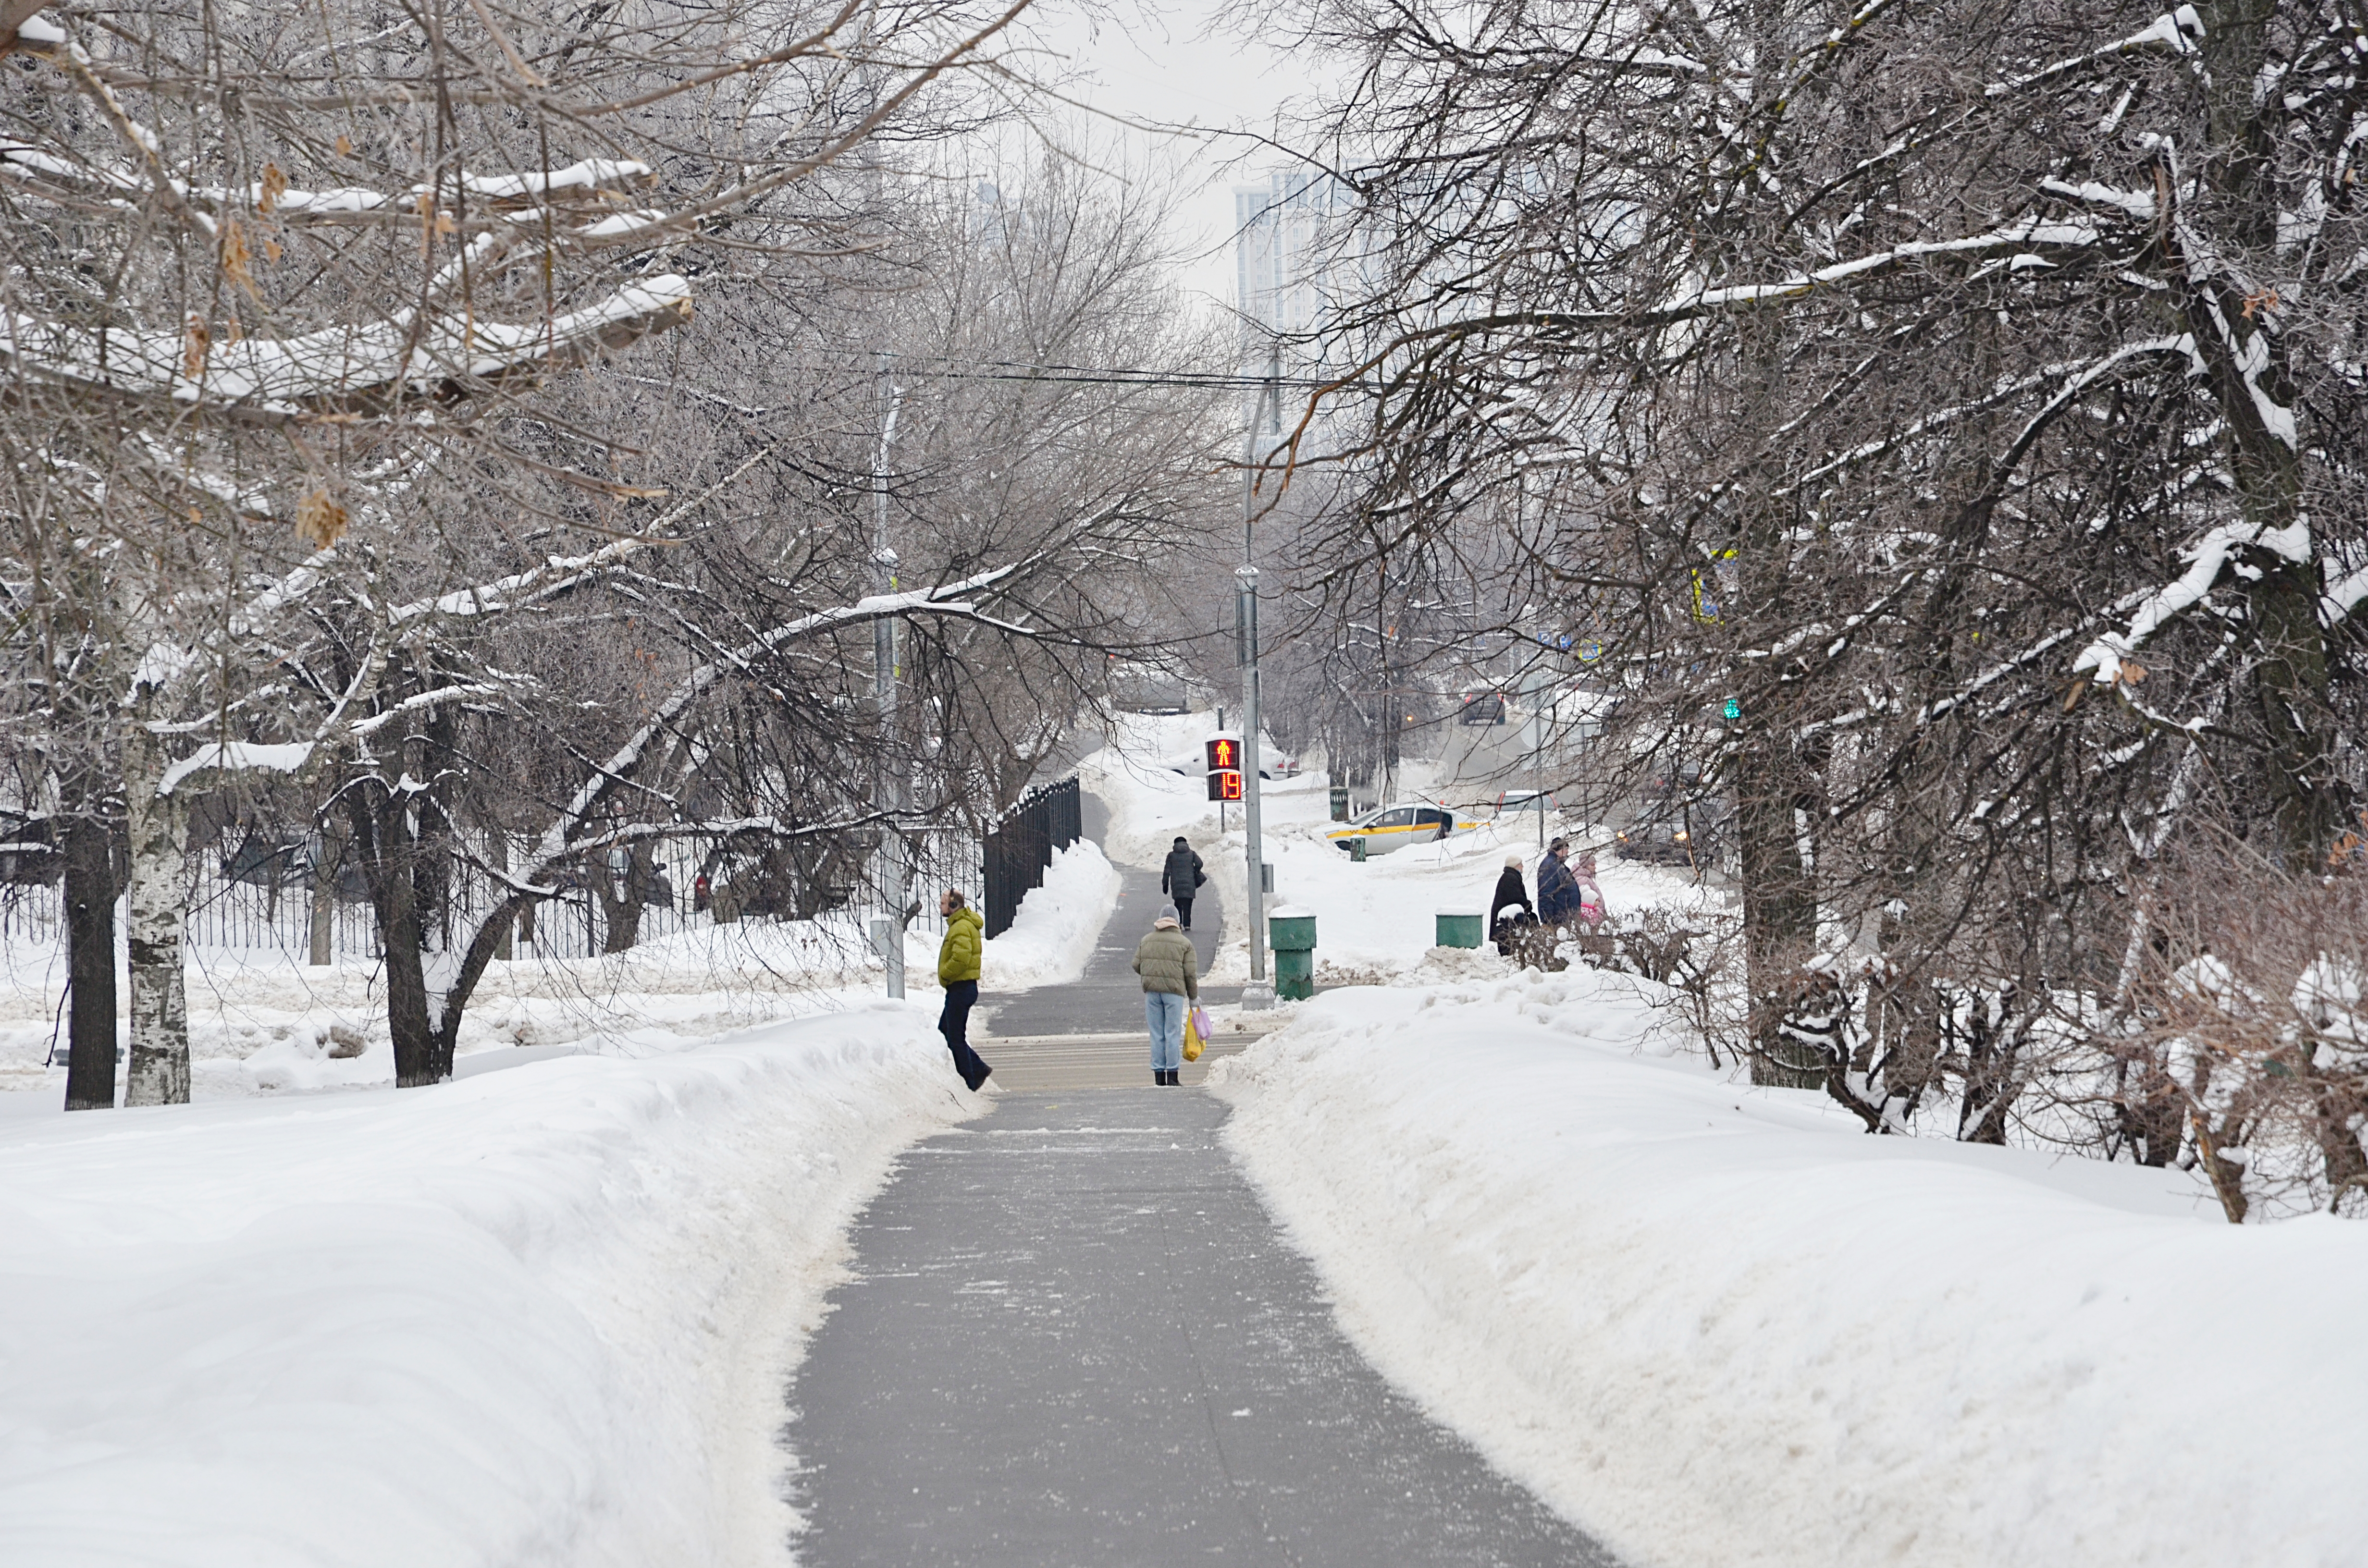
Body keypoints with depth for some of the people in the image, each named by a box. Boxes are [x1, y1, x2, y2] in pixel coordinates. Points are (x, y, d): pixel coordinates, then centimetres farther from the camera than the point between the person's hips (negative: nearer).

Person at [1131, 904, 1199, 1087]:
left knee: (1156, 1034, 7)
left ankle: (1159, 1076, 7)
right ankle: (1172, 1075, -2)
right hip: (1174, 990, -3)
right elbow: (1191, 973, -2)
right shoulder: (1184, 943, 0)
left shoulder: (1146, 940, 10)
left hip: (1151, 990, 3)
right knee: (1173, 1033, 0)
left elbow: (1137, 966, 11)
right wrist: (1193, 997, 9)